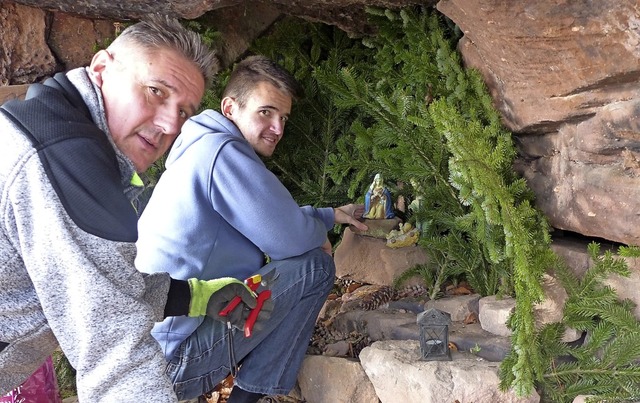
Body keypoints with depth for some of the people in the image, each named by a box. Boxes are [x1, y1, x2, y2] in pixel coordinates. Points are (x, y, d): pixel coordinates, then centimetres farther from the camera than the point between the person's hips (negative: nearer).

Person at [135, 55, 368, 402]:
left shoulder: (201, 150, 14)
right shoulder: (222, 152, -18)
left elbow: (270, 219, 25)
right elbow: (289, 239, -18)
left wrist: (332, 215, 24)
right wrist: (320, 233, 4)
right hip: (173, 356, -10)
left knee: (276, 265, 26)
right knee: (315, 265, -8)